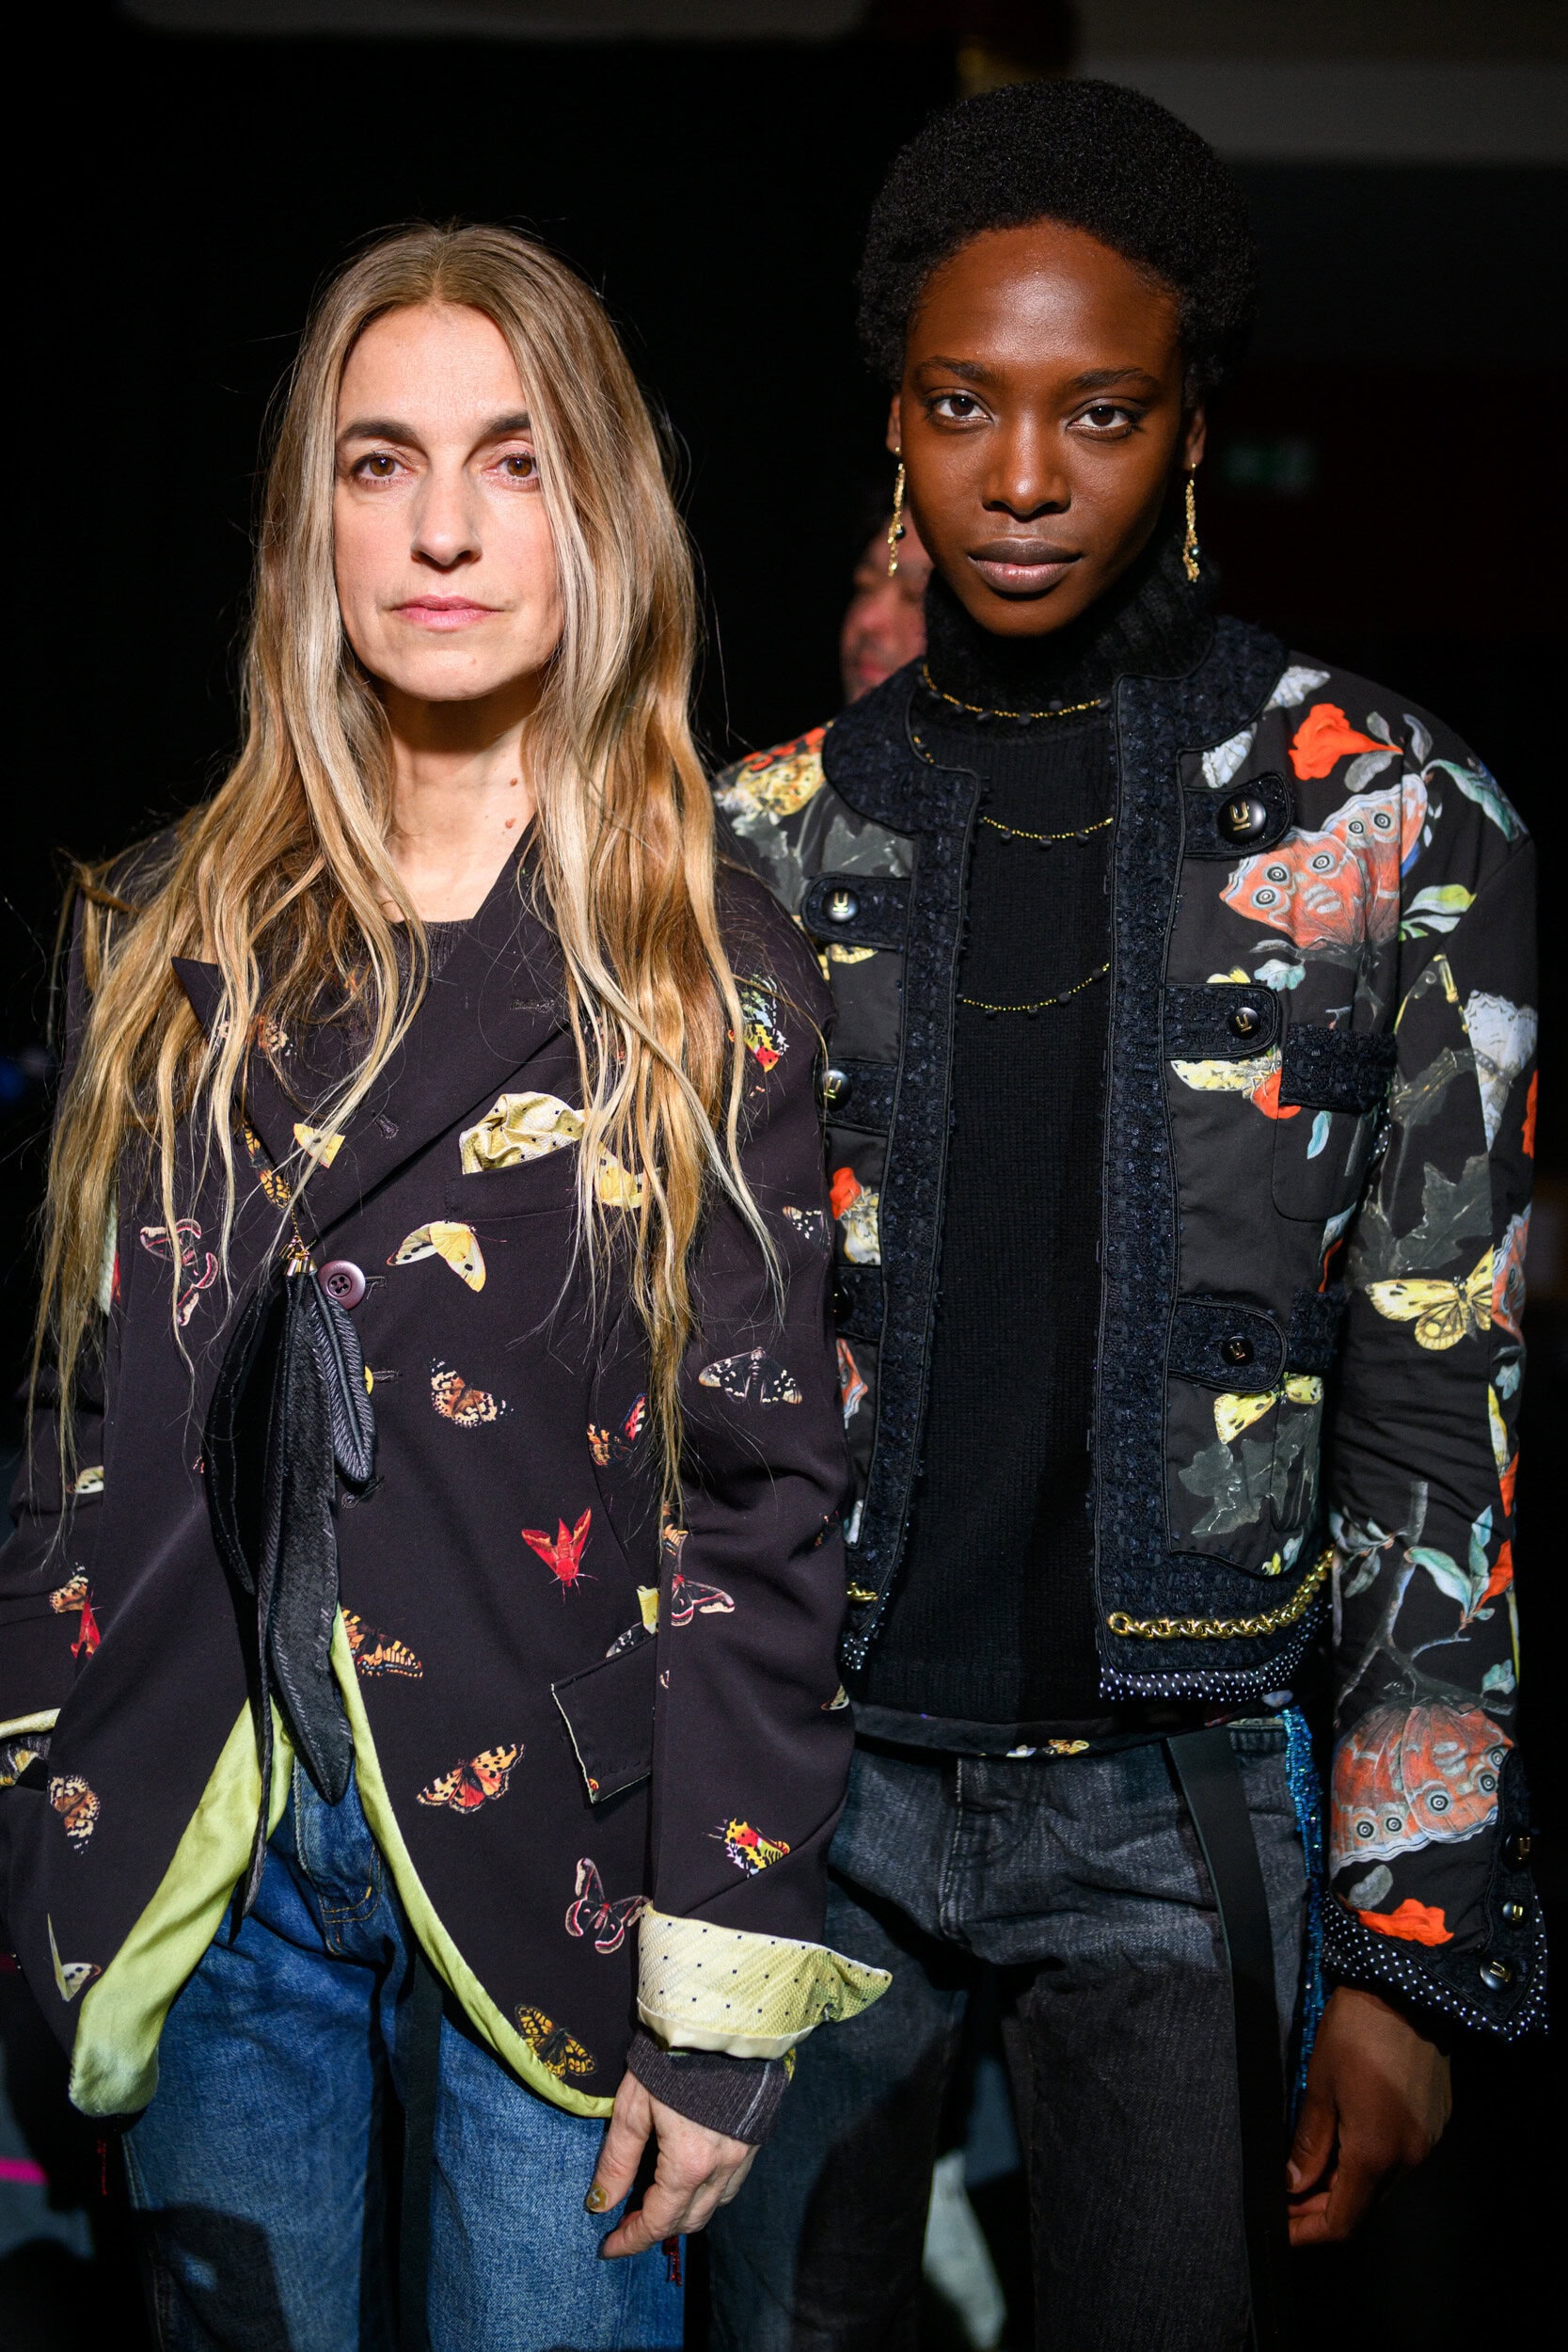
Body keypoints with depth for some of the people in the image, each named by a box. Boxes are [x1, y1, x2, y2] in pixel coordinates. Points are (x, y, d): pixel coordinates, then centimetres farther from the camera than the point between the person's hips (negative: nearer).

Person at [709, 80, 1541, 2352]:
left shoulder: (1390, 826, -4)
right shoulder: (768, 839, 3)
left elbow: (1441, 1399, -5)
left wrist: (1414, 1939, -8)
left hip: (1181, 1795, -2)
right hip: (817, 1769, 2)